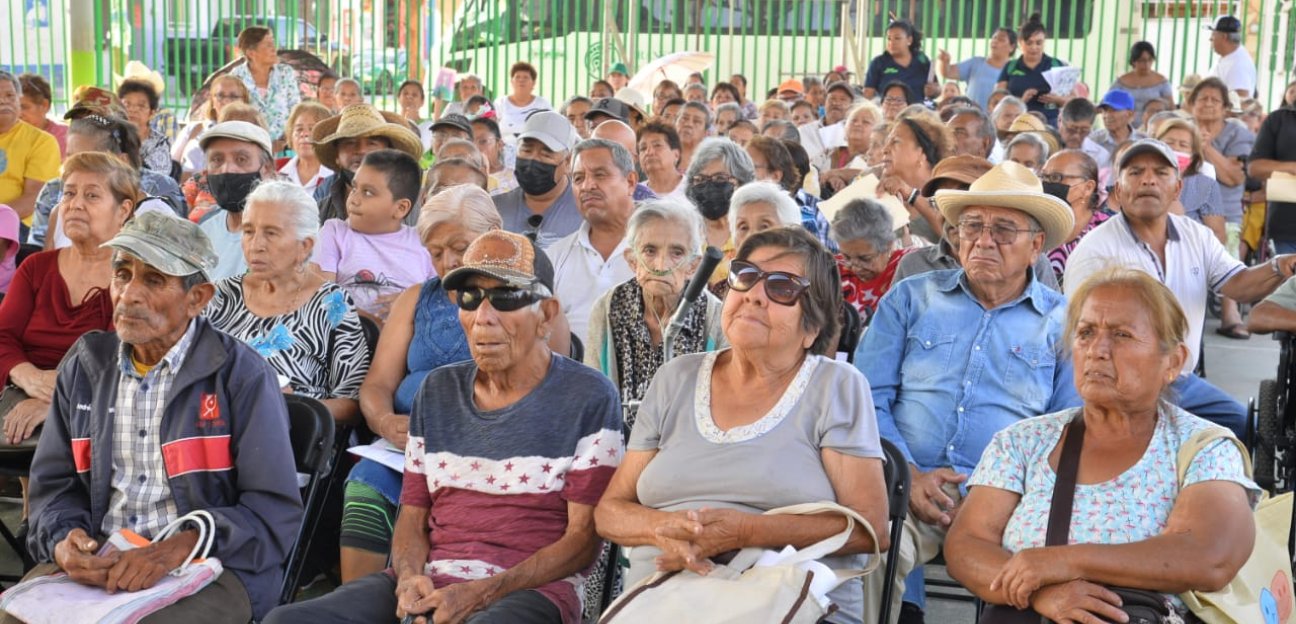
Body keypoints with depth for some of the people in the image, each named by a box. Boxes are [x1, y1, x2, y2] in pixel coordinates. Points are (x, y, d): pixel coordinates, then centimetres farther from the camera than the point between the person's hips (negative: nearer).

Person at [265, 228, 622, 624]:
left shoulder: (588, 397, 1)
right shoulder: (437, 392, 17)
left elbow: (584, 538, -4)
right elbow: (412, 516, 17)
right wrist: (410, 578, -6)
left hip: (531, 589, -5)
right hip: (432, 583, 6)